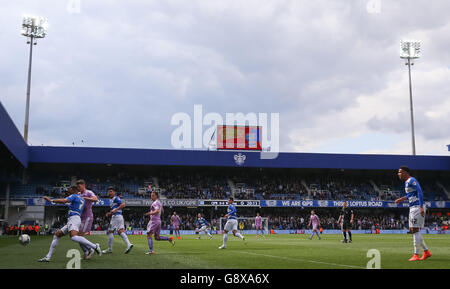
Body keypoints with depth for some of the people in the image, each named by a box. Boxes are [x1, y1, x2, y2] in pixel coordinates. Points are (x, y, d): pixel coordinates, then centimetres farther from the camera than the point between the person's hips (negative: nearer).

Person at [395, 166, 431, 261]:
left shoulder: (411, 180, -12)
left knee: (415, 230, -8)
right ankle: (426, 252, 19)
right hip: (413, 208, 10)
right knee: (412, 231, 11)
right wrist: (401, 199, 37)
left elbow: (420, 192, -21)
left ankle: (416, 255, -5)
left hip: (417, 207, -10)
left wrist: (421, 207, -28)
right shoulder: (407, 182, 18)